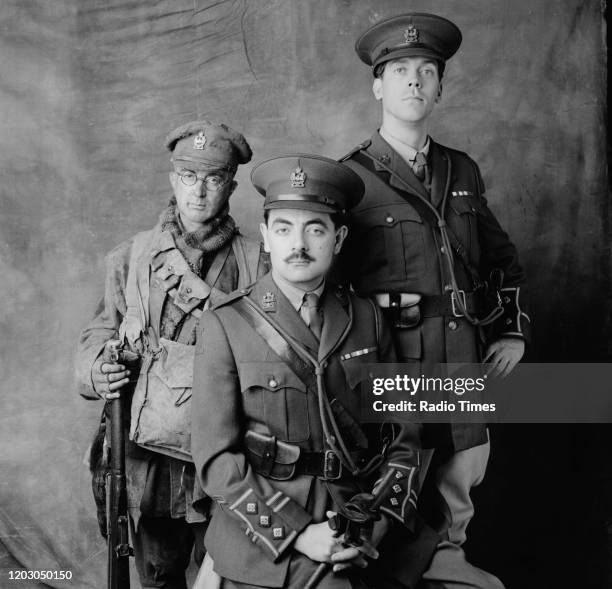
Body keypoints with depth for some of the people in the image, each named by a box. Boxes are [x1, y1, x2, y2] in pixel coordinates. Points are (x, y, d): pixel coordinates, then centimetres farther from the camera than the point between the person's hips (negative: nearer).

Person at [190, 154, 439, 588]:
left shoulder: (367, 318, 6)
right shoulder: (224, 327, -4)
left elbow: (402, 434, 9)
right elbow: (217, 459, -7)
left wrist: (381, 517, -5)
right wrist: (297, 533, -14)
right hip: (267, 543, -4)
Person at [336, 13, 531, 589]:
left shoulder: (462, 171, 12)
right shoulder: (351, 177, -4)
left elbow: (502, 255, 22)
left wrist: (514, 330, 13)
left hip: (468, 365, 5)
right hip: (394, 363, -5)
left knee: (457, 494, 16)